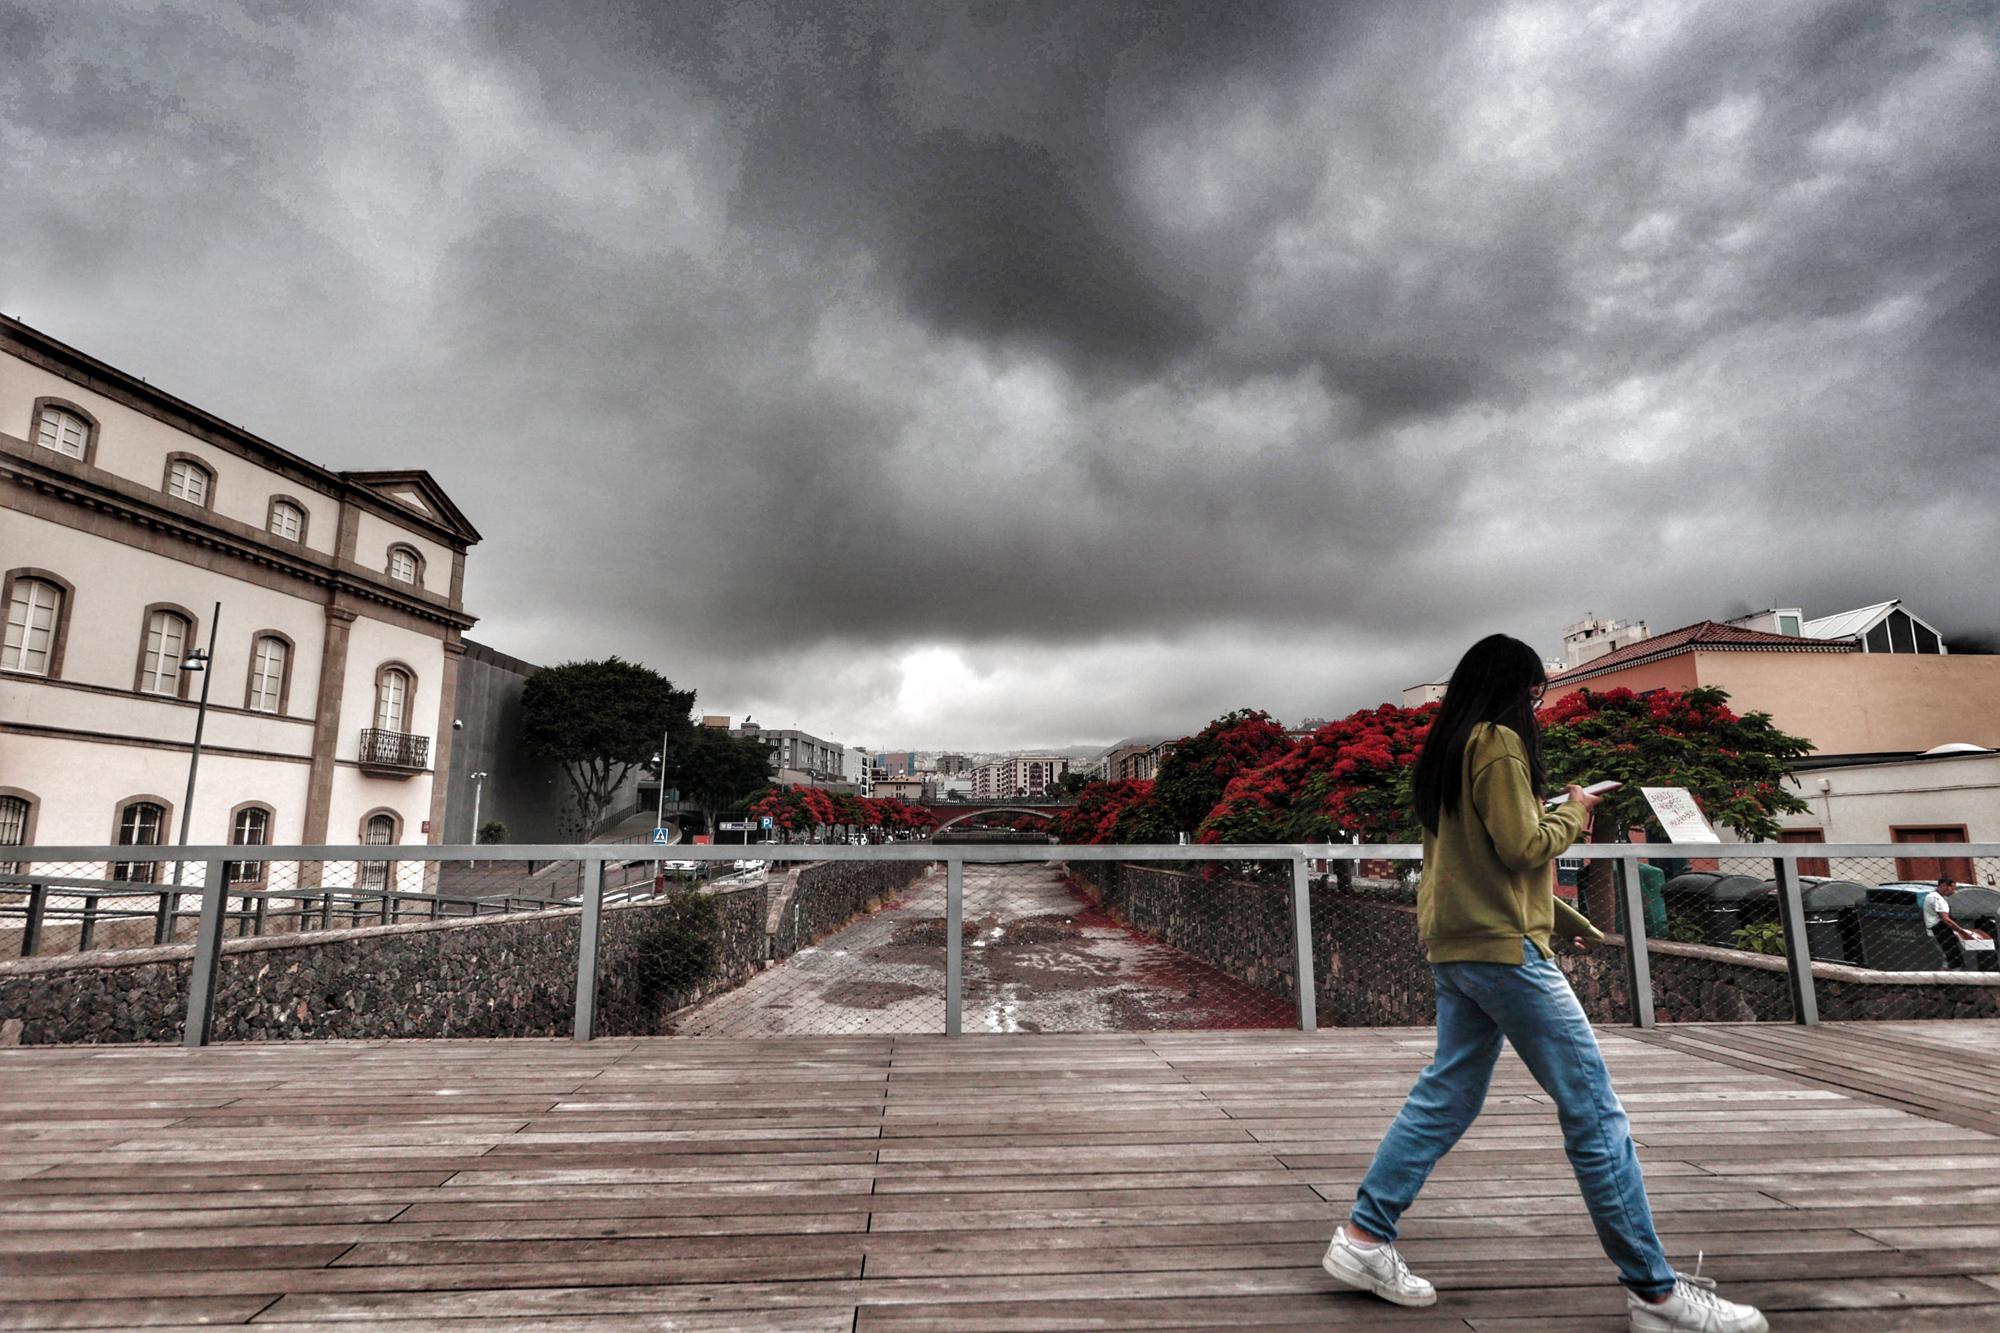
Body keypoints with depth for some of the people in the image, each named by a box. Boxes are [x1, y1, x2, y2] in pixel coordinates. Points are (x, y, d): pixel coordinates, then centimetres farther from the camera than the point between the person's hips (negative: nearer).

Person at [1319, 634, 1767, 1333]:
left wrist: (1563, 917, 22)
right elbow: (1523, 848, -16)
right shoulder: (1500, 743, -11)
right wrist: (1574, 810, 3)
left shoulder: (1448, 750, 17)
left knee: (1446, 1097, 11)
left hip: (1457, 947, 10)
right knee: (1592, 1108, 0)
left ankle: (1364, 1237, 14)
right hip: (1501, 944, -9)